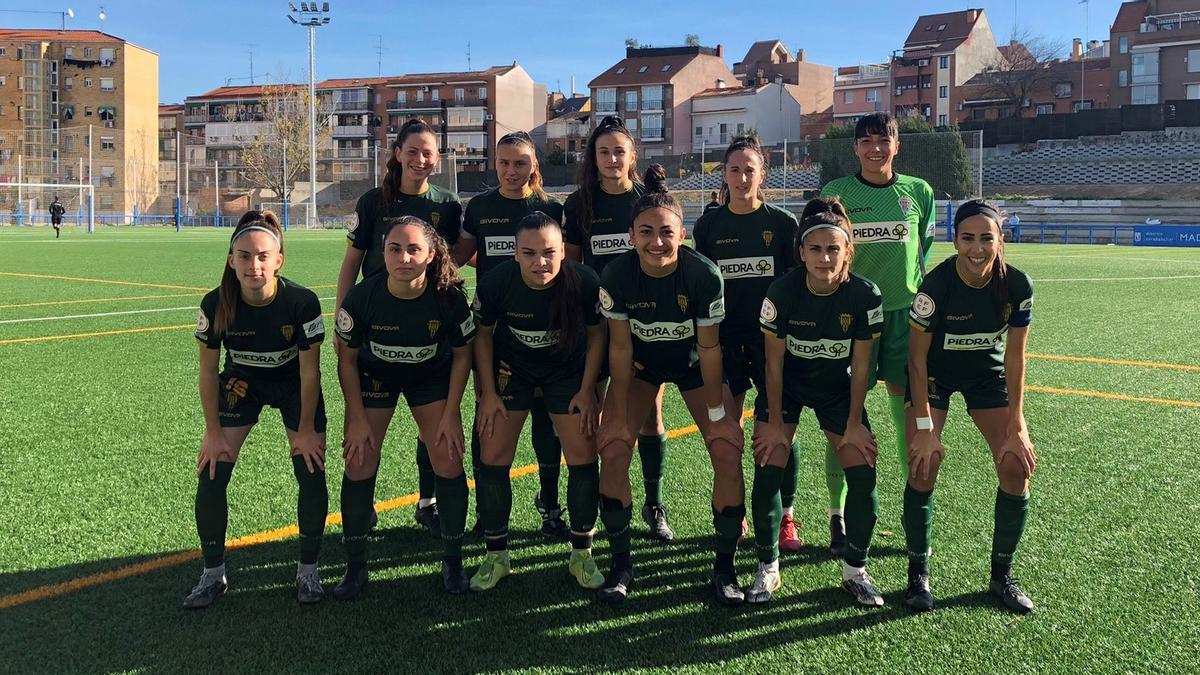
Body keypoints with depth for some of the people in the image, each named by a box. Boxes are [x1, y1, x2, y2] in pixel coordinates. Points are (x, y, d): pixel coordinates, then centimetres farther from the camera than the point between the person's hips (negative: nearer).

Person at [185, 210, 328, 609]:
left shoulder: (302, 302, -30)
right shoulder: (216, 304, -25)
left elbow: (309, 372, -19)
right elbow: (208, 371, -12)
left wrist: (305, 430, -13)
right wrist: (214, 432, -9)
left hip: (294, 385, -1)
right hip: (241, 383, 2)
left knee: (312, 476, -8)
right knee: (210, 476, -7)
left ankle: (308, 571, 13)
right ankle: (213, 575, 12)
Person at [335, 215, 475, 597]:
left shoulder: (449, 298, -27)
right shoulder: (362, 297, -27)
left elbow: (462, 354, -10)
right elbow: (347, 358, -12)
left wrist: (451, 412, -11)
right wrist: (357, 418, -12)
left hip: (432, 376, 0)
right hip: (374, 376, 0)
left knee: (448, 462, -7)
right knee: (359, 463, -6)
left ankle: (452, 562, 12)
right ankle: (355, 567, 11)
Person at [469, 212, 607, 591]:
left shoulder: (584, 283, -26)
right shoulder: (497, 283, -26)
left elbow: (596, 334, -8)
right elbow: (483, 334, -7)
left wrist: (587, 391, -8)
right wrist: (488, 393, -7)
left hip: (568, 371, 0)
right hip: (511, 370, 0)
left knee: (583, 458, -6)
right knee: (493, 457, -5)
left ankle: (582, 555, 13)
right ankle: (496, 557, 12)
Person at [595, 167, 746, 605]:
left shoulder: (704, 274, -29)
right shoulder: (616, 276, -26)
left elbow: (709, 348, -19)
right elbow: (620, 347, -17)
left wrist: (717, 413, -14)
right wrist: (619, 415, -13)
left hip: (693, 363, -1)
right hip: (641, 362, 1)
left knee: (728, 450, -12)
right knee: (612, 449, -13)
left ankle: (725, 566, 4)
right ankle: (621, 564, 5)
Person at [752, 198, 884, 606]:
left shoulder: (865, 296, -21)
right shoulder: (782, 292, -24)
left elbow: (860, 367, -11)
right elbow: (774, 362, -14)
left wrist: (854, 424, -8)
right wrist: (775, 423, -10)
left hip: (837, 390, 1)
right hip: (786, 388, -1)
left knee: (863, 477, -9)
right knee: (767, 476, -11)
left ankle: (855, 570, 13)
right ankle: (768, 570, 8)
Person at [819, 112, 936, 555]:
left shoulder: (918, 192, 7)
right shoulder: (835, 193, 1)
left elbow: (923, 254, 15)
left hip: (905, 312, 2)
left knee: (909, 411, 3)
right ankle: (838, 516, 12)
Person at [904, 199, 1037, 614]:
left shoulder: (1017, 285, -20)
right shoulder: (936, 285, -29)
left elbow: (1015, 356, -12)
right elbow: (917, 357, -21)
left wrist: (1016, 427, -13)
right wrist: (925, 427, -23)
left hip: (988, 374, 3)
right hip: (934, 374, -3)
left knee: (1018, 467, -7)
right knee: (923, 467, -15)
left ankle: (1002, 575, 11)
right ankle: (918, 575, 3)